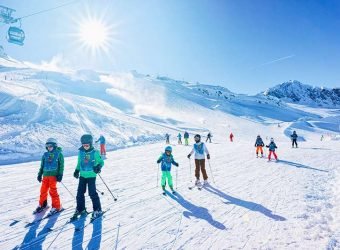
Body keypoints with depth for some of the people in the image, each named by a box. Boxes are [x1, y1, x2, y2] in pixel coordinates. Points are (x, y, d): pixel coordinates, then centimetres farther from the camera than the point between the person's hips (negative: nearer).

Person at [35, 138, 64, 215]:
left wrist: (60, 175, -9)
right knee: (43, 190, 9)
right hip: (45, 175, 5)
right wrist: (40, 174, 17)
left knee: (53, 191, -5)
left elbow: (61, 165, -3)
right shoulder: (45, 154, 12)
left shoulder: (59, 154, -2)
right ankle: (42, 205, 30)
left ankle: (56, 207, 7)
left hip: (53, 175, -5)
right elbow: (42, 165, 19)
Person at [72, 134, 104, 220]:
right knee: (80, 193, 10)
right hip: (82, 175, 5)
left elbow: (101, 162, -4)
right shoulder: (81, 152, 3)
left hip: (91, 176, -5)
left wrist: (98, 167, -22)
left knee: (92, 193, -3)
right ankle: (80, 209, 28)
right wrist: (77, 170, 14)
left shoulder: (95, 152, -10)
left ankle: (97, 210, 13)